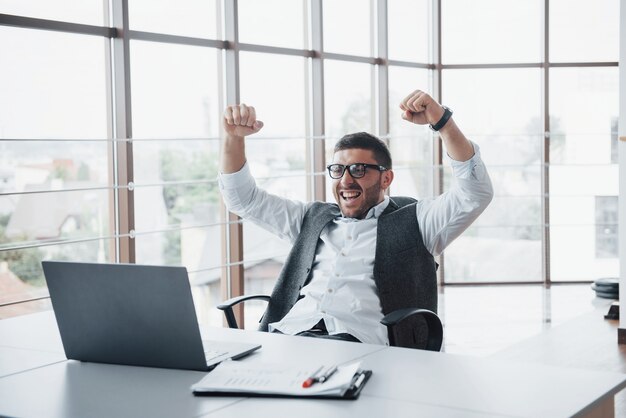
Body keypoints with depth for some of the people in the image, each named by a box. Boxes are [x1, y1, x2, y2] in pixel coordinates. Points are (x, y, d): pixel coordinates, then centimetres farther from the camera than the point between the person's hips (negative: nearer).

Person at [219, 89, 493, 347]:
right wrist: (235, 137, 14)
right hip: (286, 336, 4)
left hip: (359, 344, -3)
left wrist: (442, 120, -7)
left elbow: (476, 194, 2)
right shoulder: (313, 218, 28)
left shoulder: (413, 222, 14)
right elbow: (243, 199, 30)